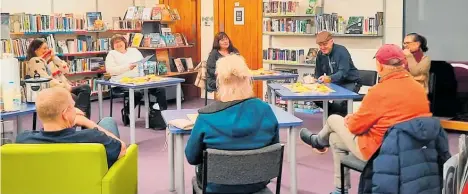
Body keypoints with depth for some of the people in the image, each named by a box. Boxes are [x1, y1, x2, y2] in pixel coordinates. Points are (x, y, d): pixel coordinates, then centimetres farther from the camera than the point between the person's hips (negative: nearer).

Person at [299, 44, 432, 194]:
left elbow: (355, 126, -12)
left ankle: (318, 141, 49)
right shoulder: (419, 89, -3)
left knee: (334, 120, 15)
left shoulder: (379, 91, -23)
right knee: (335, 138, 24)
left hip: (378, 151, -7)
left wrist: (349, 120, 12)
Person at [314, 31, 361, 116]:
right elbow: (318, 73, 7)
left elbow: (343, 72, -30)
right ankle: (331, 116, 7)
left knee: (338, 102, -33)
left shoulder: (341, 51, -18)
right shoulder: (320, 54, 3)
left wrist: (329, 78, -48)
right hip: (335, 83, 7)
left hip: (350, 83, -7)